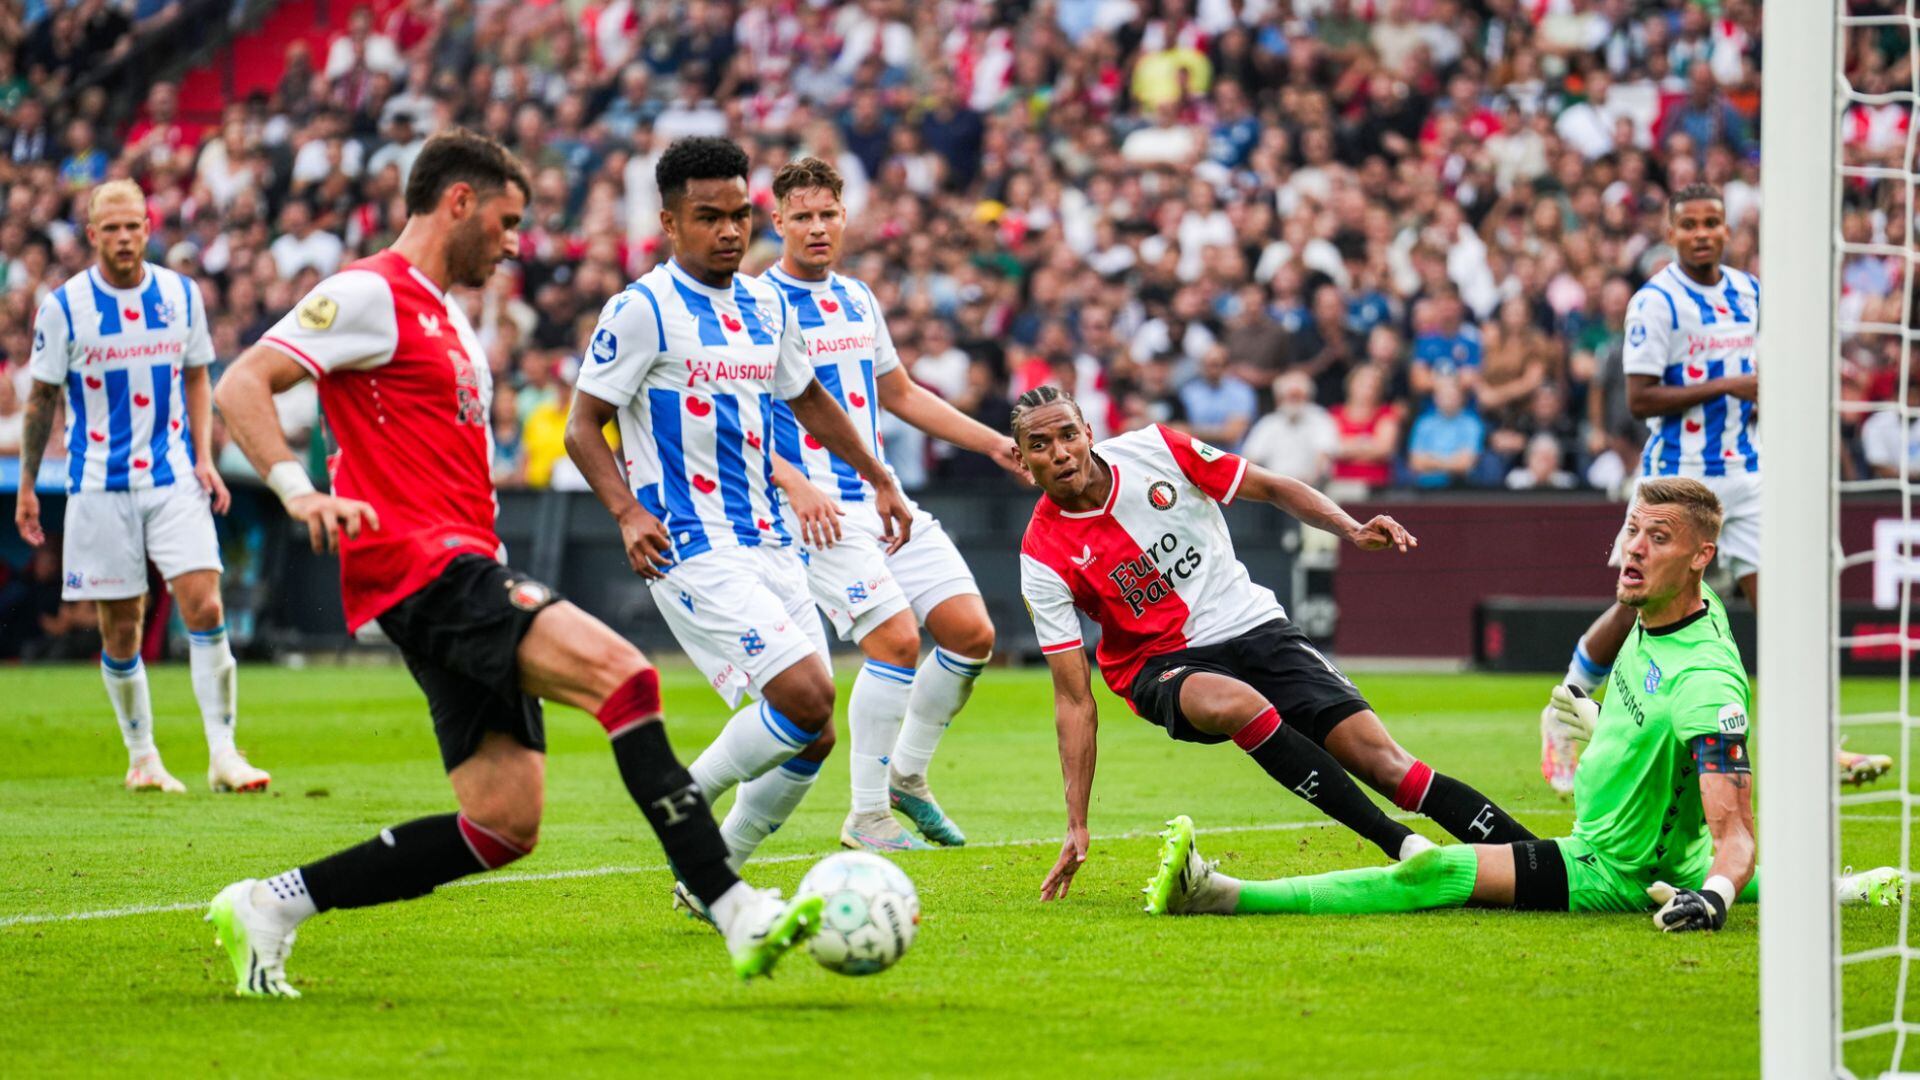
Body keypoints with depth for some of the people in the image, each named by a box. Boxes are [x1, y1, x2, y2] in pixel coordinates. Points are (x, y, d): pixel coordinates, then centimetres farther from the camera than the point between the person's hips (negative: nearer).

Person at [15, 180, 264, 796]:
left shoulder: (181, 295, 2)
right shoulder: (63, 306, -5)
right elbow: (42, 399, 4)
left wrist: (204, 458, 3)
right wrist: (27, 487, 6)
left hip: (174, 477, 1)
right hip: (100, 486, -1)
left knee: (205, 609, -12)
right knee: (120, 631, 3)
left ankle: (223, 752, -8)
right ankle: (141, 757, 18)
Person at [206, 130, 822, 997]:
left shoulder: (446, 319, 26)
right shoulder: (371, 294, -3)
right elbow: (241, 386, -13)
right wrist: (297, 491, -29)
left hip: (467, 579, 10)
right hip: (423, 567, -10)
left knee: (505, 824, 0)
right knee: (623, 672, -24)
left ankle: (269, 907, 7)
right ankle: (735, 911, -28)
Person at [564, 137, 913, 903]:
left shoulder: (768, 306, 12)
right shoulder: (643, 309, -9)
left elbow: (808, 399, 29)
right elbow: (583, 428, -8)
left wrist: (880, 481, 31)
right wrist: (628, 513, -21)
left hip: (769, 546, 8)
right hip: (694, 552, -8)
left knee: (809, 738, 3)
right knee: (807, 695, -22)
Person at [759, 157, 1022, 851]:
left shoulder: (856, 299, 15)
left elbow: (899, 394, 27)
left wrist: (994, 444, 23)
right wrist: (794, 484, -26)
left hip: (885, 499, 8)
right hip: (820, 509, -8)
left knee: (971, 632, 0)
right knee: (896, 639, -20)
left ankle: (907, 775, 18)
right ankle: (867, 818, -10)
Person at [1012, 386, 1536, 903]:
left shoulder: (1154, 450, -8)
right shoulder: (1045, 560, -11)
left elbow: (1271, 488, 5)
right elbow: (1074, 699, -10)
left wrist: (1351, 530, -11)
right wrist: (1076, 824, -14)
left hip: (1255, 627, 2)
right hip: (1163, 665, -2)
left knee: (1379, 757, -15)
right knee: (1234, 704, -37)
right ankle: (1399, 844, -33)